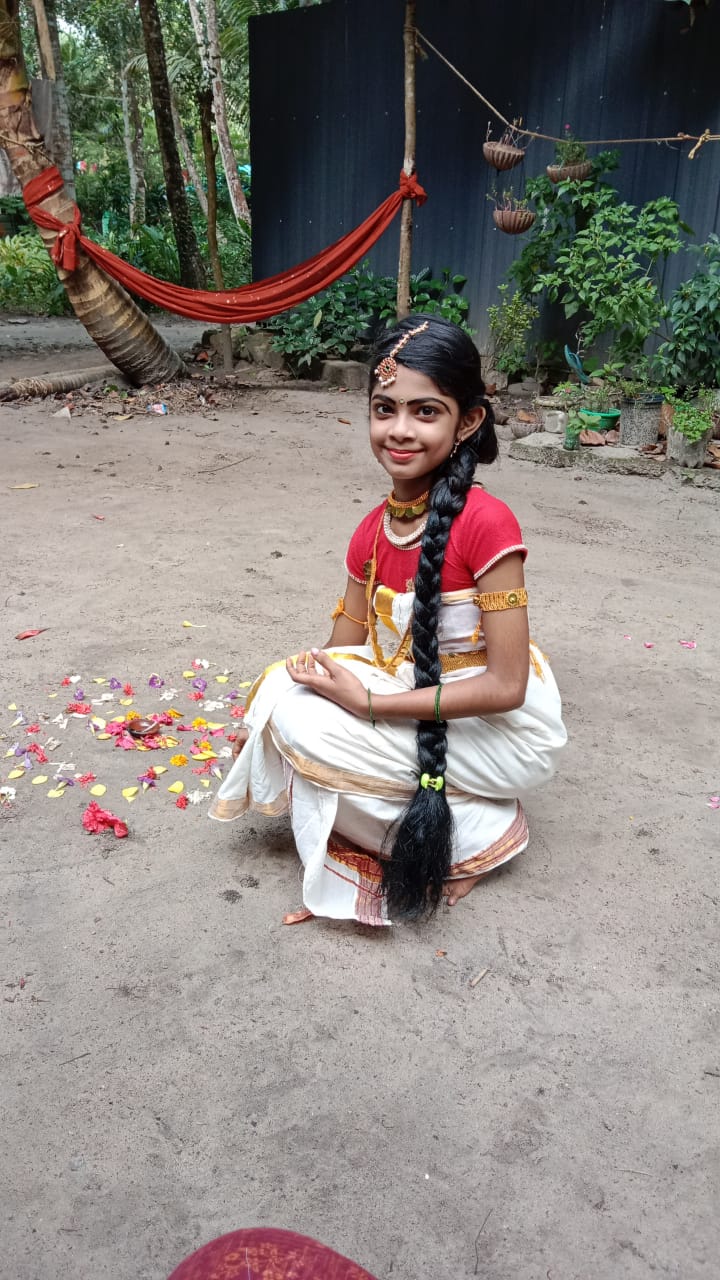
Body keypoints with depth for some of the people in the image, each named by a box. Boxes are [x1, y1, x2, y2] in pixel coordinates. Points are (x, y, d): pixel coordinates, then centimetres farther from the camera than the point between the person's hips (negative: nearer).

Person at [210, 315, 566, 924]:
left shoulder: (486, 522, -22)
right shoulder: (373, 532, -1)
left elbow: (506, 685, -23)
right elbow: (343, 656, 5)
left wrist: (368, 702, -23)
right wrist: (267, 716, -9)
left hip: (506, 731, -7)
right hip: (417, 705, 7)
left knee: (307, 725, -21)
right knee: (287, 691, -10)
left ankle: (477, 835, -3)